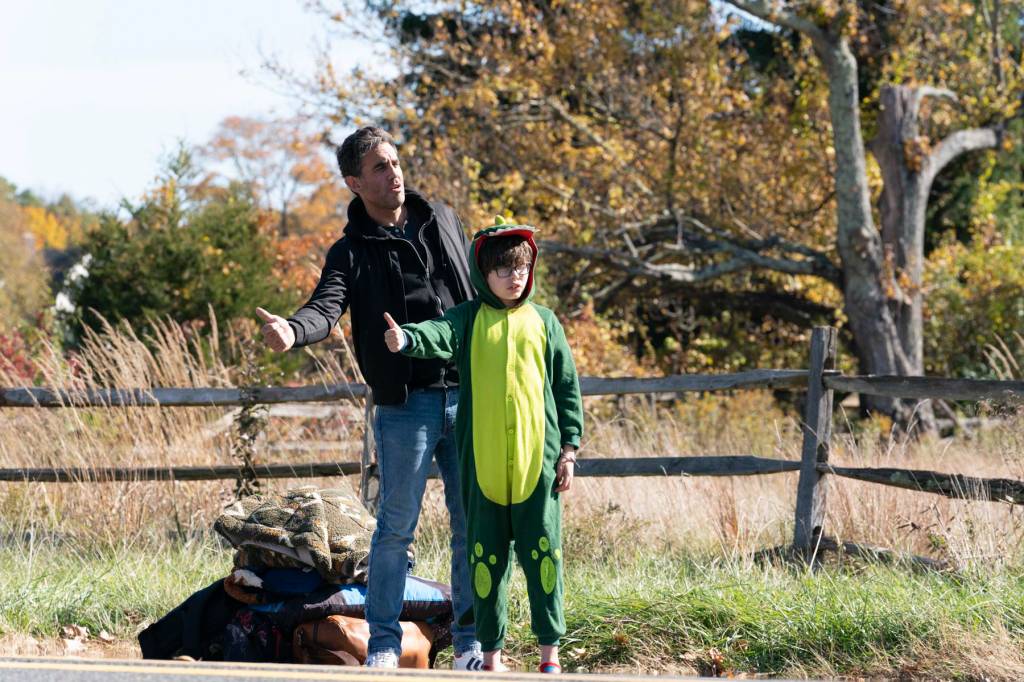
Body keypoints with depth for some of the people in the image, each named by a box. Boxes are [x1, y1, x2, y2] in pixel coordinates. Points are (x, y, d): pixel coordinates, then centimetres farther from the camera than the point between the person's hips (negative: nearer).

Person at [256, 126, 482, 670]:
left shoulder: (442, 220, 12)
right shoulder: (352, 251, 1)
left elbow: (479, 293, 21)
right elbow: (327, 308, -17)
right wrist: (291, 331, -40)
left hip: (467, 396, 3)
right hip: (404, 405, -3)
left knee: (473, 523, 6)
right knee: (396, 526, -2)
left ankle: (471, 639, 17)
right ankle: (383, 641, 9)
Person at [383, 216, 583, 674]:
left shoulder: (542, 322, 8)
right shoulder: (469, 319, 4)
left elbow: (567, 388, 11)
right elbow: (438, 335, -18)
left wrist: (569, 448, 6)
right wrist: (406, 338, -41)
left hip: (537, 458, 0)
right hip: (483, 463, 0)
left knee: (542, 550, 1)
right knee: (487, 554, 5)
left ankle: (550, 649, 8)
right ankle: (491, 651, 12)